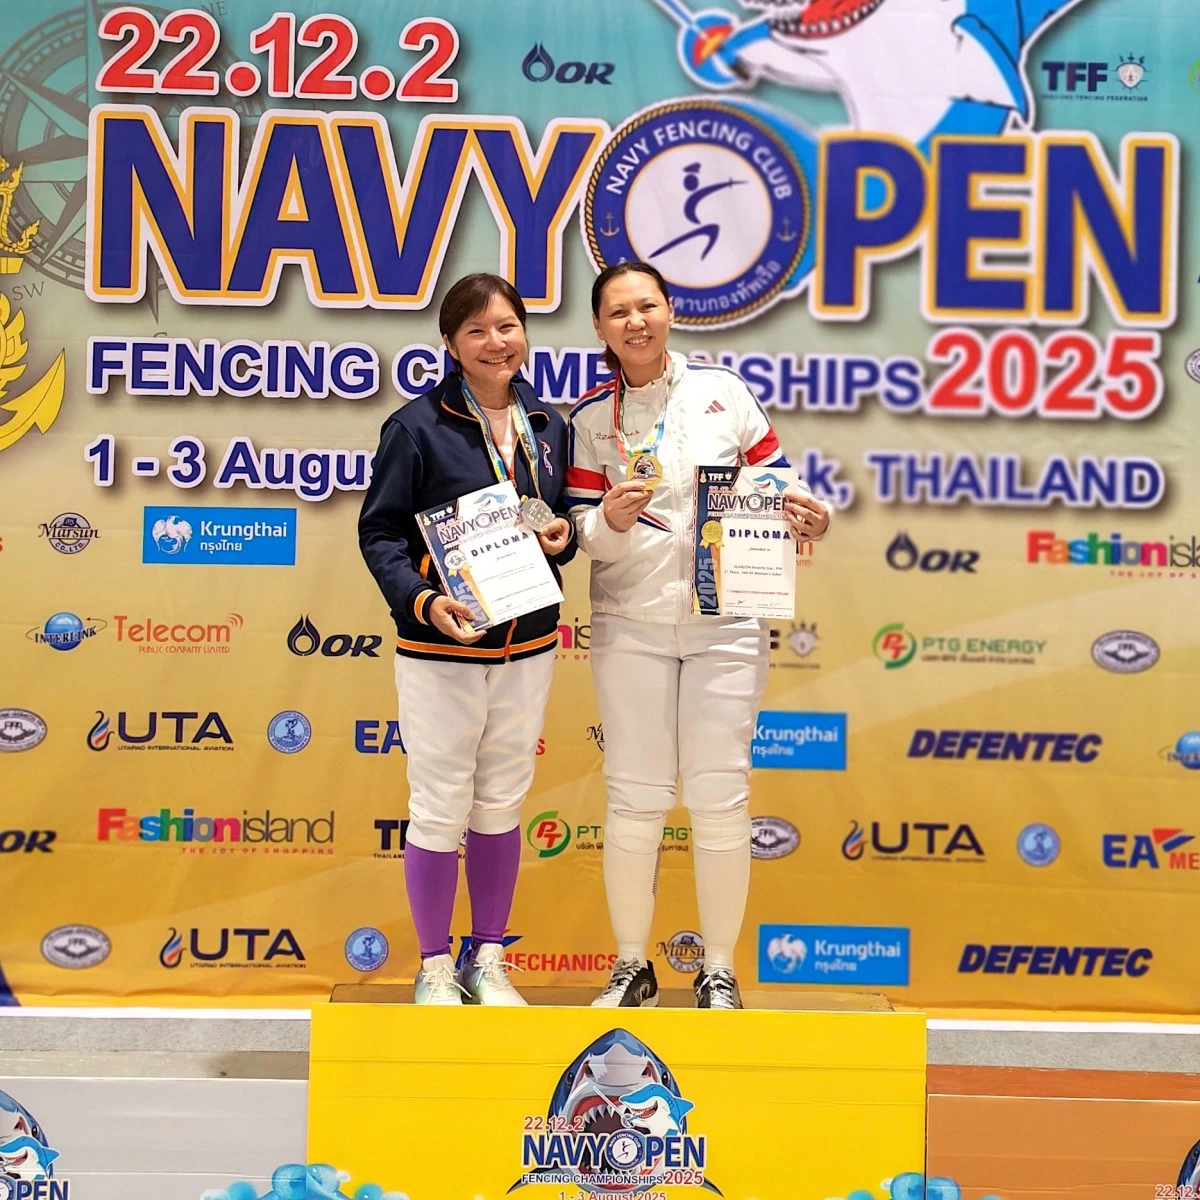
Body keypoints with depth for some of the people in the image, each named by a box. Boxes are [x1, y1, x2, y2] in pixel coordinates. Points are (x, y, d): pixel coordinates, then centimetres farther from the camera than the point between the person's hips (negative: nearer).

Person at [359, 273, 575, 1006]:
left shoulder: (549, 426, 7)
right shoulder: (418, 426, -8)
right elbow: (380, 532, -9)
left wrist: (564, 538, -6)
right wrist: (422, 600, -23)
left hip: (527, 647, 5)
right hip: (440, 648, -4)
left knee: (501, 806, 13)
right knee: (440, 808, 3)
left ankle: (489, 959, 25)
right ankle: (435, 967, 17)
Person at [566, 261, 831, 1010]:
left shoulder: (723, 391, 2)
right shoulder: (590, 417, 2)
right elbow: (583, 532, -1)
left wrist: (807, 516, -13)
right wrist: (609, 521, -23)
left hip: (726, 622, 0)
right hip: (631, 625, 0)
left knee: (719, 795, 1)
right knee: (634, 797, 3)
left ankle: (720, 972, 14)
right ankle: (633, 966, 18)